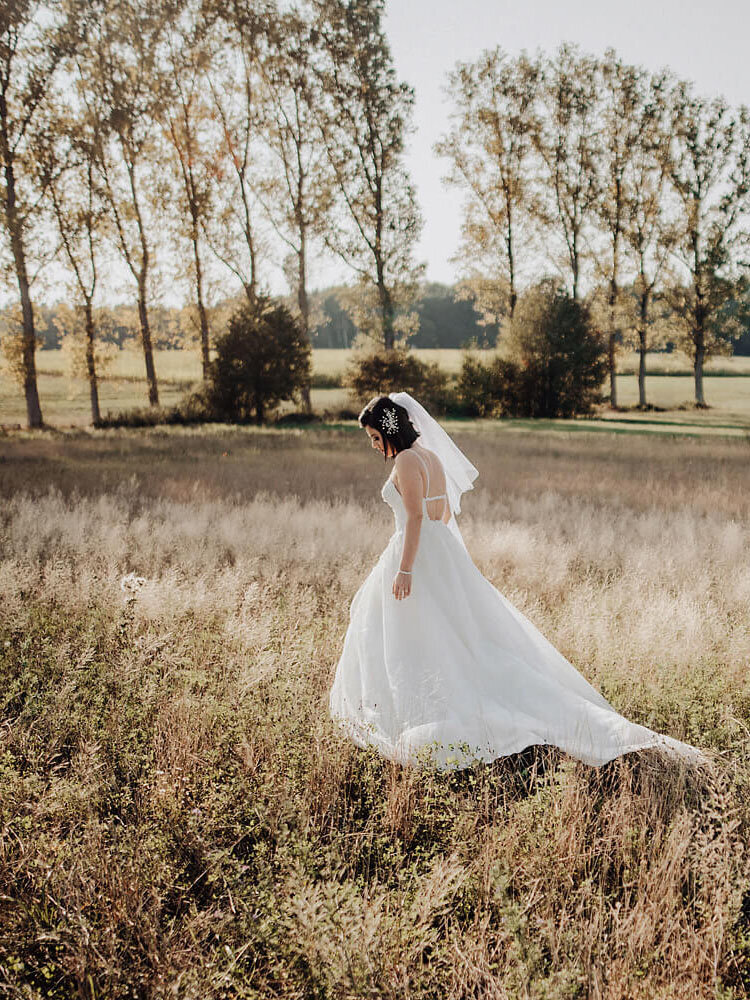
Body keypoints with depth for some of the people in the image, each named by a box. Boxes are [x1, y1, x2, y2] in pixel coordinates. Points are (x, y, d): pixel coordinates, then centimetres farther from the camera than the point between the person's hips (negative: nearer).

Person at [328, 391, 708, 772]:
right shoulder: (431, 456, 14)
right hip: (445, 553, 9)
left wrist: (404, 570, -26)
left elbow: (415, 517, -22)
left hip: (417, 556, -9)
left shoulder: (406, 461, -14)